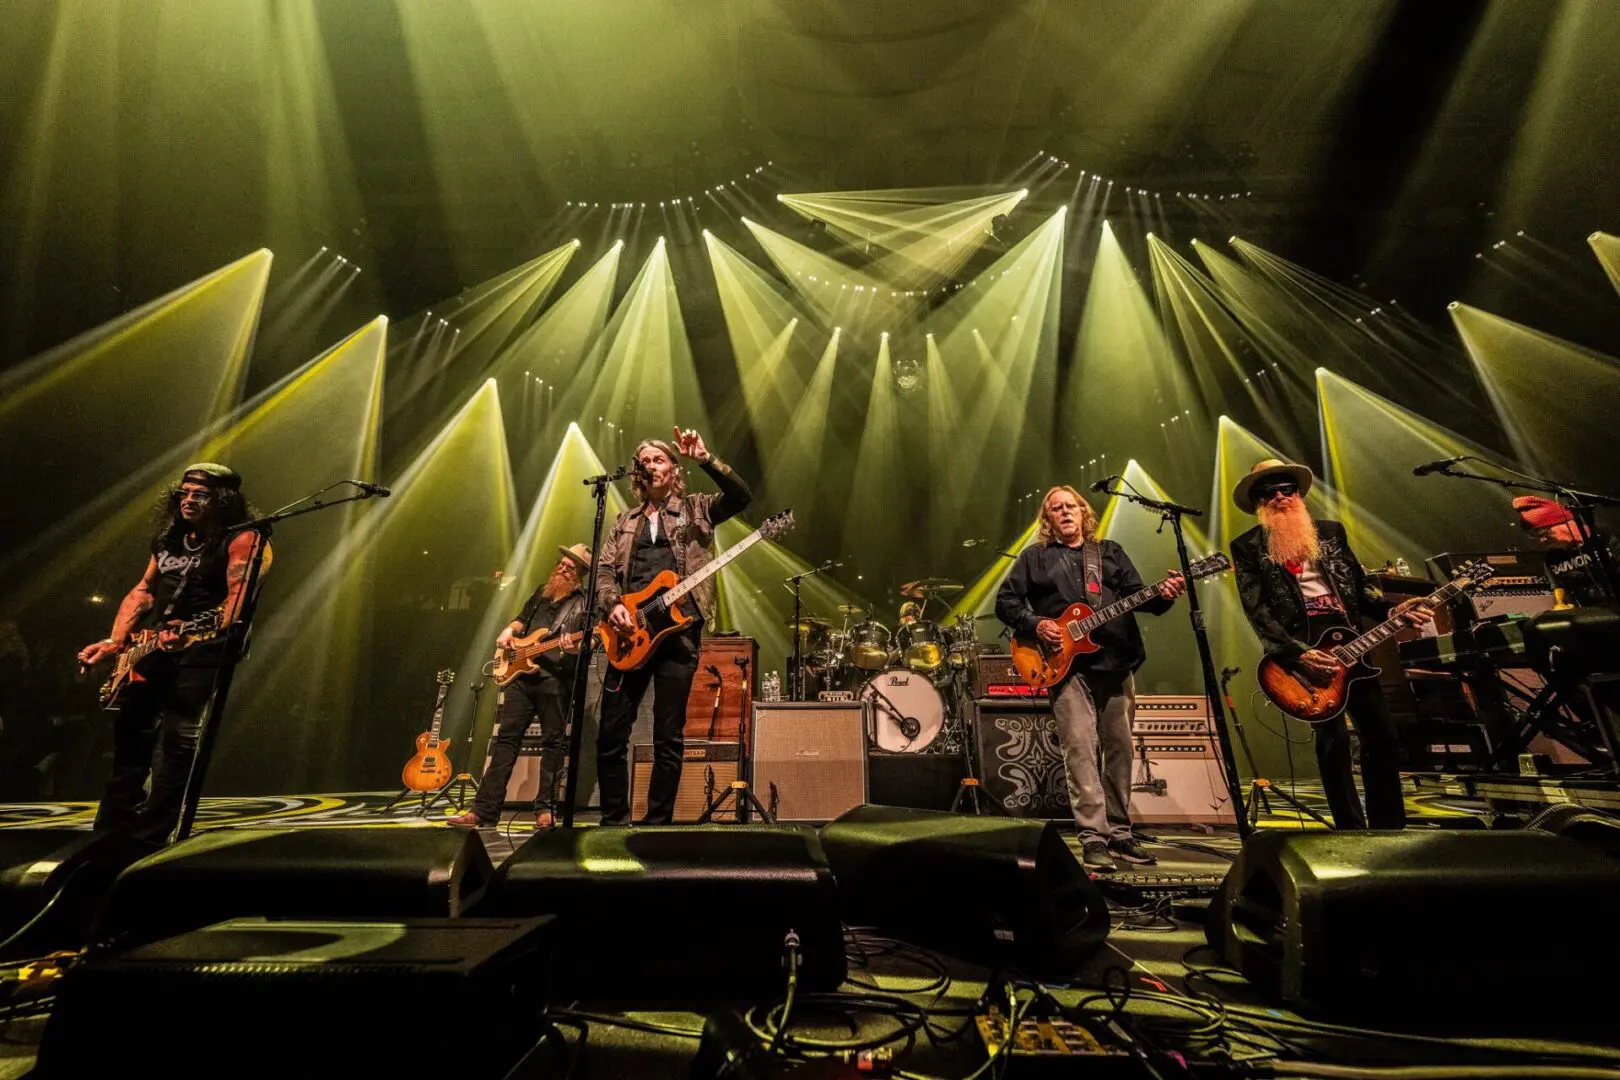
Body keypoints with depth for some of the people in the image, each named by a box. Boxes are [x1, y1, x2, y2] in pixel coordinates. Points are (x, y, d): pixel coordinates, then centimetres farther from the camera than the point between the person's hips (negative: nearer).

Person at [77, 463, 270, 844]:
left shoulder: (240, 540, -8)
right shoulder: (168, 539, 16)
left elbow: (239, 598, -18)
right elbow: (143, 590, 21)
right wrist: (116, 641, 9)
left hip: (201, 649, -8)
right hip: (150, 645, 8)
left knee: (177, 743, -7)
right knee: (130, 733, 14)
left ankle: (147, 840, 4)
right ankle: (112, 833, 29)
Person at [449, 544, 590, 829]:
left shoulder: (584, 603, -2)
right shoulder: (542, 591, 17)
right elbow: (523, 619, 30)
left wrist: (576, 647, -30)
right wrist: (509, 630, 10)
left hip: (556, 679, -6)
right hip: (521, 674, 6)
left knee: (553, 742, 0)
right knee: (505, 738, 5)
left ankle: (545, 809, 9)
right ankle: (484, 809, 9)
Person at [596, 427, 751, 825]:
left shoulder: (696, 509, 10)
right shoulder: (626, 521, 19)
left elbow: (741, 496, -7)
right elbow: (604, 569, 11)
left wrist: (705, 458, -16)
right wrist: (613, 604, -9)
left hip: (679, 628, -3)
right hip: (632, 631, 3)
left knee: (669, 738, 2)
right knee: (611, 734, 4)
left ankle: (657, 823, 15)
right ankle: (614, 820, 21)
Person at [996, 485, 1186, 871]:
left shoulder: (1111, 552, 19)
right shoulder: (1035, 557, 9)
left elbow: (1135, 594, 11)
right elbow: (1005, 601, 5)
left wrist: (1163, 596, -10)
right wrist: (1036, 624, -10)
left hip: (1117, 662, 4)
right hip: (1067, 663, -3)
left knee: (1119, 748, 9)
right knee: (1080, 748, -10)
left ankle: (1119, 833, 22)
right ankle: (1093, 838, -5)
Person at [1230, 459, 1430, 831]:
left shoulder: (1331, 531, 16)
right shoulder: (1247, 547, 0)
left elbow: (1360, 585, 18)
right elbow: (1257, 610, -7)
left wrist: (1391, 611, -2)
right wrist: (1297, 653, -18)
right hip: (1301, 647, -5)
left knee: (1381, 733, 6)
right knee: (1334, 735, -9)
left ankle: (1389, 828, 22)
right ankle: (1351, 831, 5)